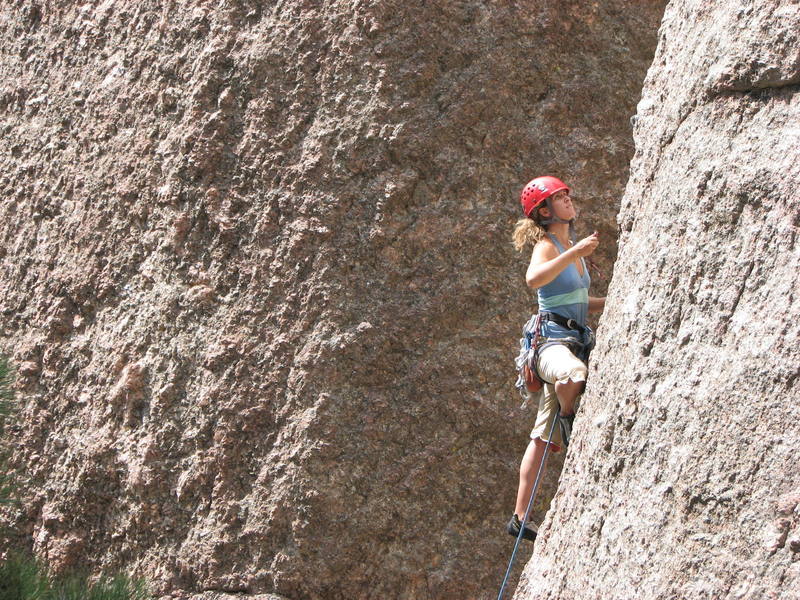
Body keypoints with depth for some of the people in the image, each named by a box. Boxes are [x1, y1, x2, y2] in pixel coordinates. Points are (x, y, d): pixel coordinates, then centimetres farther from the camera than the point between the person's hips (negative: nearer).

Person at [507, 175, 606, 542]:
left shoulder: (572, 247, 18)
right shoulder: (547, 245, -8)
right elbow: (534, 278, -32)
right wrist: (575, 253, -34)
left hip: (574, 341, 9)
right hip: (551, 339, -9)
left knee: (543, 438, 9)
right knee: (573, 374, -46)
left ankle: (520, 518, 13)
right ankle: (568, 421, -16)